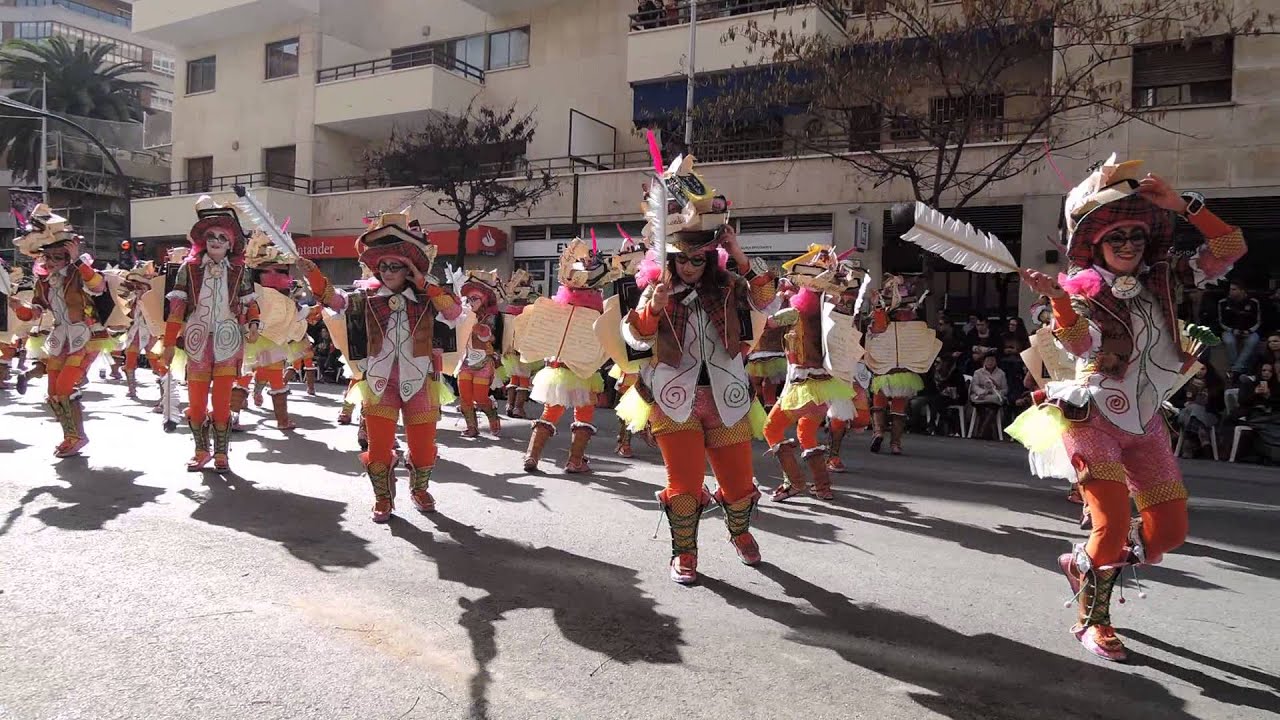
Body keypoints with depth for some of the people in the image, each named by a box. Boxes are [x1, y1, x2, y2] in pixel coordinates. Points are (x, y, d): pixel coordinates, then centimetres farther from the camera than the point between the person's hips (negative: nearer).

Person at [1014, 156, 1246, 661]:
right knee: (1113, 527, -12)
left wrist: (1183, 206, -9)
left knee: (1169, 530, 6)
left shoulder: (1160, 278, 5)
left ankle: (1083, 564, 31)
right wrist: (1057, 298, -42)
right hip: (1093, 416, -6)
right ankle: (1091, 619, 14)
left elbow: (1228, 252, -1)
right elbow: (1082, 346, -25)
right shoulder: (1083, 289, -10)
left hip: (1145, 421, 6)